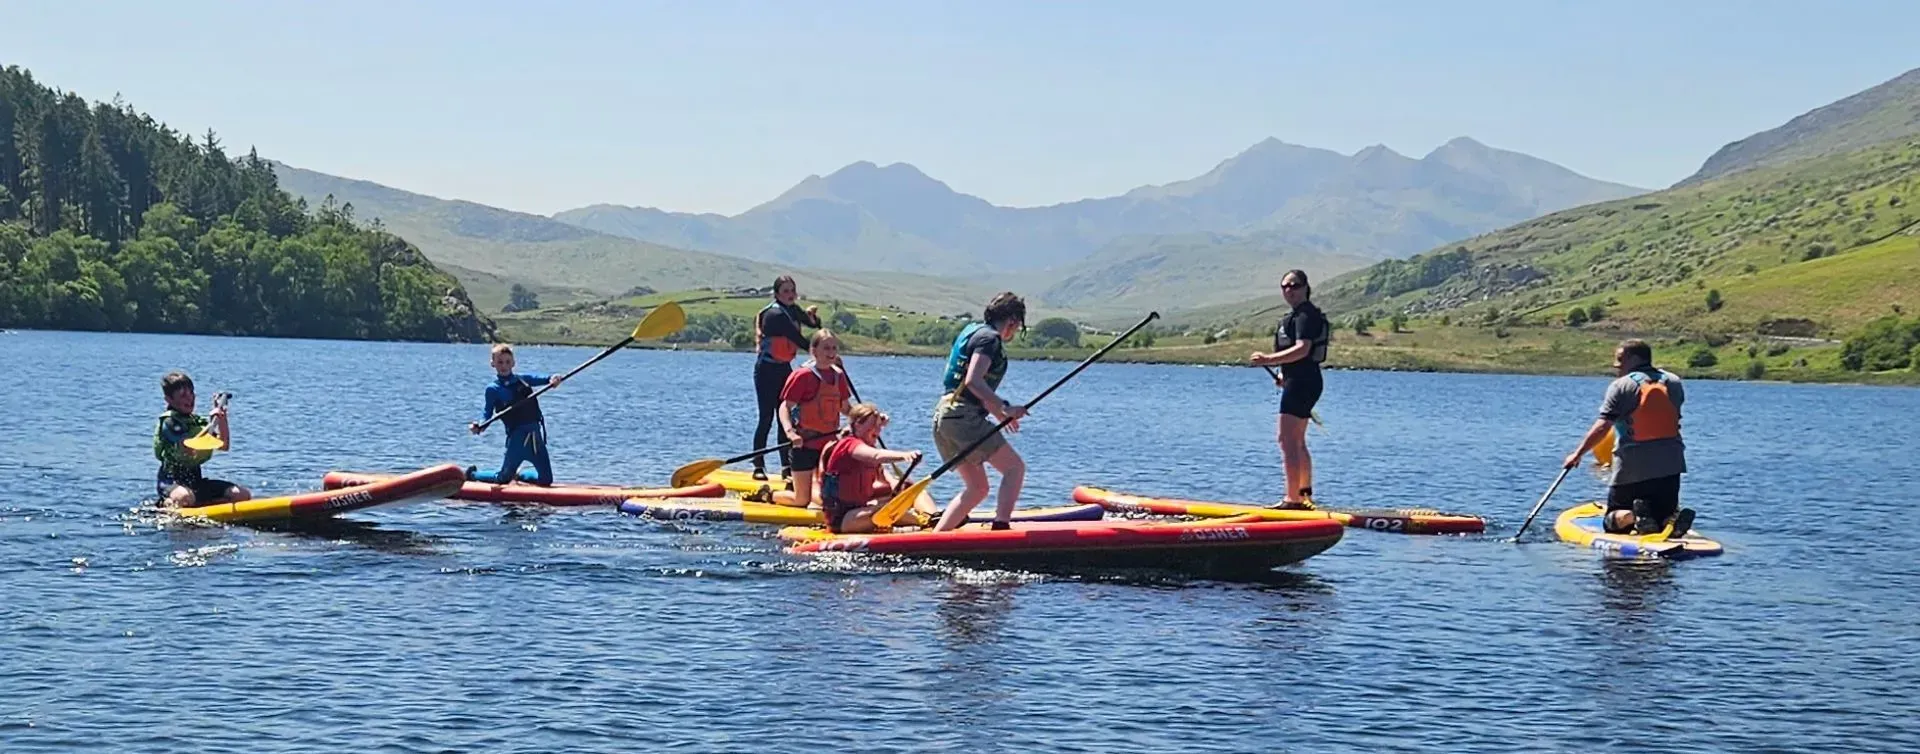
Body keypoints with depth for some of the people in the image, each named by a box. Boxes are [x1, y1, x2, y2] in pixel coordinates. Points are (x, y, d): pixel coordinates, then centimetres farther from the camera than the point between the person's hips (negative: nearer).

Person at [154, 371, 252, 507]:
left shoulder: (198, 421, 12)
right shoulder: (168, 422, -10)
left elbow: (224, 445, 7)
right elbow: (191, 451, -22)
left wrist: (222, 419, -5)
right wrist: (212, 420, -21)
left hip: (196, 481, 7)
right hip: (171, 482, -7)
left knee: (243, 495, -8)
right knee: (185, 497, -42)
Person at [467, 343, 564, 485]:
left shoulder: (522, 379, 11)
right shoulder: (493, 389, -1)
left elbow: (538, 379, -2)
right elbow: (487, 411, 1)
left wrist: (552, 379, -23)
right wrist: (480, 426, -17)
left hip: (536, 435, 5)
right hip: (517, 436, -5)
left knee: (546, 479, 7)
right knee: (502, 479, 6)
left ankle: (518, 475, 35)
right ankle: (473, 474, 34)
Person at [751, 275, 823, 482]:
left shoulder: (792, 310, 9)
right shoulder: (775, 314, -19)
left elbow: (814, 325, 12)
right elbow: (799, 340, -21)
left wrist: (812, 316, -10)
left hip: (784, 368, 9)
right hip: (767, 370, -9)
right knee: (766, 418, -7)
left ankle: (787, 465, 9)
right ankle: (758, 466, -2)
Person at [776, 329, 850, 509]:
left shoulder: (839, 375, 7)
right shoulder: (803, 375, -13)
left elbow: (844, 407, 18)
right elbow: (785, 407, -15)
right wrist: (789, 431, -31)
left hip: (828, 444, 6)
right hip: (805, 443, -6)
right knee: (801, 501, -2)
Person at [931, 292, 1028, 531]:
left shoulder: (972, 332, 22)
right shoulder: (989, 338, -7)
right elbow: (973, 381, -22)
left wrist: (998, 412, 30)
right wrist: (1004, 408, -22)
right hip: (963, 417, -10)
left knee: (977, 488, 14)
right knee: (1015, 467, -8)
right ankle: (1001, 525, -22)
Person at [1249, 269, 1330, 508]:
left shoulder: (1306, 315, -13)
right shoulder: (1299, 314, 20)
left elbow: (1302, 349, -26)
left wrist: (1269, 360, -31)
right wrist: (1285, 374, 20)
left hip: (1301, 382, -11)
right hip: (1300, 382, 11)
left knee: (1287, 440, -14)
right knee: (1297, 442, 17)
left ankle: (1292, 498, -17)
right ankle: (1305, 495, 23)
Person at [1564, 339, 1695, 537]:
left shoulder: (1621, 386, -6)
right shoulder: (1674, 382, 10)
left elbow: (1602, 427, -13)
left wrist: (1578, 453, -8)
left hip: (1631, 467, -4)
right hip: (1670, 465, 4)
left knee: (1614, 522, 7)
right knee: (1665, 519, 14)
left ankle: (1631, 516, -27)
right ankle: (1673, 518, -22)